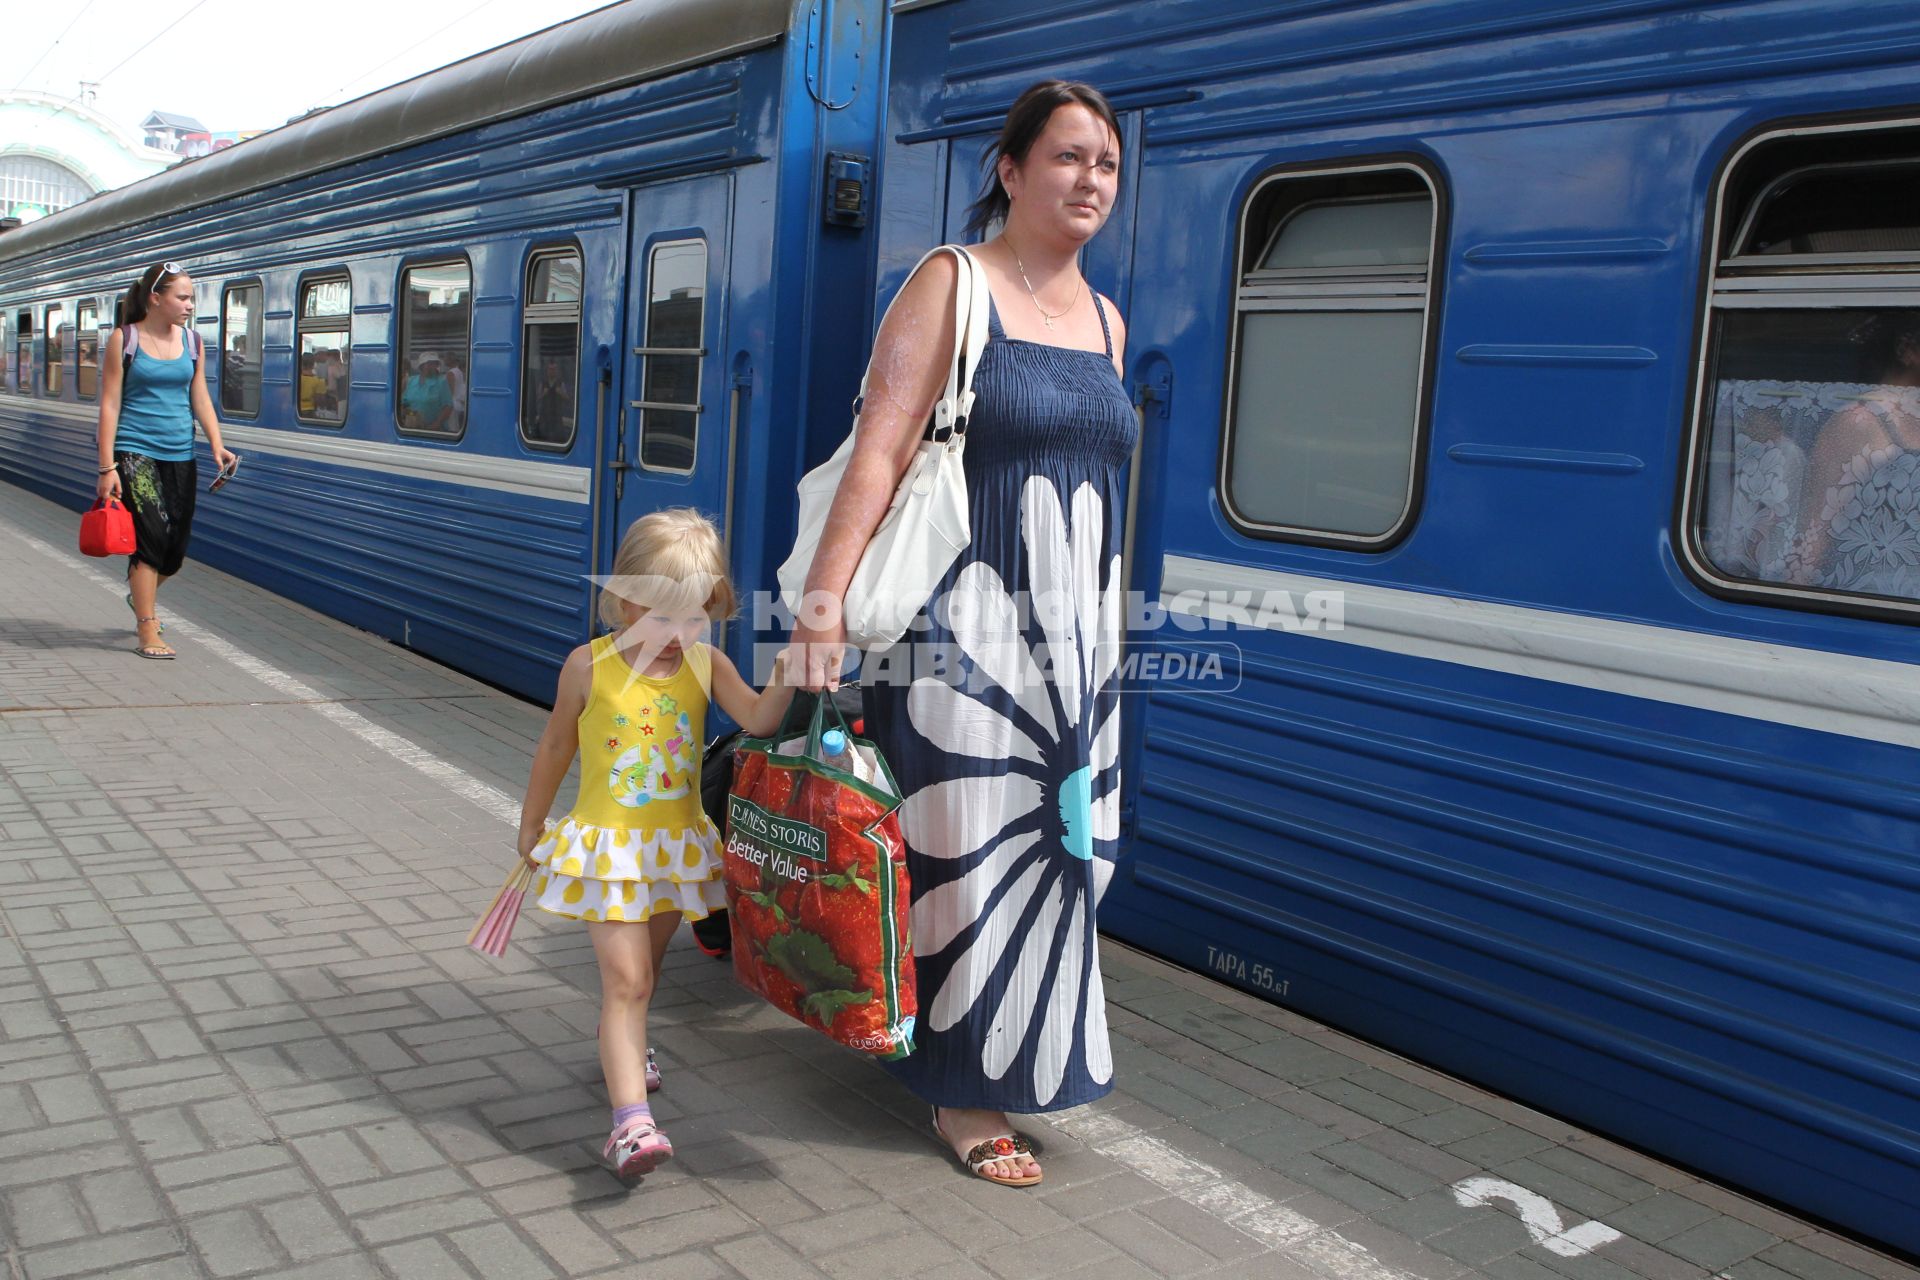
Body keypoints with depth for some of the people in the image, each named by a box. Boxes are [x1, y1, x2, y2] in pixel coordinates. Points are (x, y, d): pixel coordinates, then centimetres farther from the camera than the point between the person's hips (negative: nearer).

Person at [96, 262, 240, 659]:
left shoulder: (190, 340, 8)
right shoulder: (125, 339, -2)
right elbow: (110, 403, -4)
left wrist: (216, 444, -5)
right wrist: (107, 466, -9)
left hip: (180, 455, 4)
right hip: (135, 451, -4)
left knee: (177, 546, 5)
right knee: (152, 533, -14)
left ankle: (142, 593, 38)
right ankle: (148, 633, -6)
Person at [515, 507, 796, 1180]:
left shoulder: (705, 663, -4)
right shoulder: (590, 666, -9)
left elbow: (758, 719, -17)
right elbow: (555, 748, 4)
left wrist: (786, 676, -35)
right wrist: (531, 826, 13)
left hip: (677, 846, 4)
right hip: (607, 847, -3)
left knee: (641, 970, 22)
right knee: (625, 978, -10)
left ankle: (619, 1047, 49)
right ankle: (630, 1121, -13)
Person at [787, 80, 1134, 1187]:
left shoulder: (1104, 319, 14)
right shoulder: (952, 286, -6)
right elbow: (880, 451, -15)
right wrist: (826, 601, -24)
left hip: (1078, 630, 7)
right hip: (968, 625, -6)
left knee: (1063, 842, 11)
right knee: (972, 850, 0)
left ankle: (1032, 1050, 32)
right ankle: (965, 1092, 16)